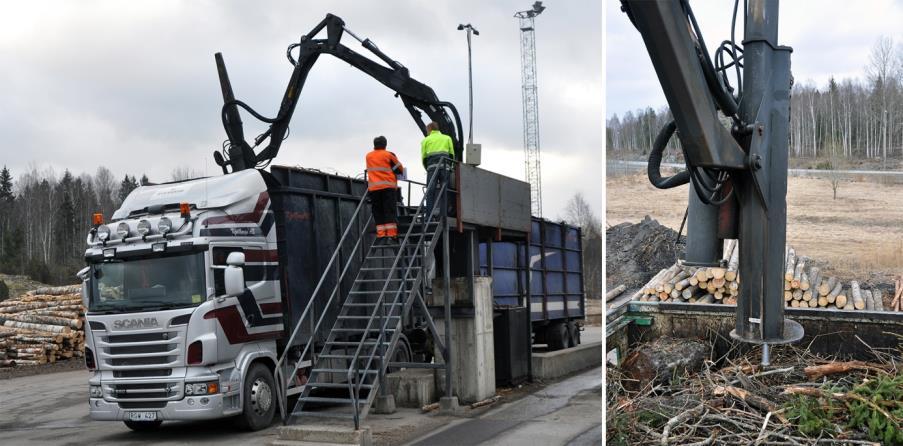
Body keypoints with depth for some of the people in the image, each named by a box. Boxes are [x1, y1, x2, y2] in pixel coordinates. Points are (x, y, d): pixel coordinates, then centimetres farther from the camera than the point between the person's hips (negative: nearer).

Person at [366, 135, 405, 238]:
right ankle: (391, 232, -10)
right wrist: (392, 172, 26)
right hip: (388, 186, -2)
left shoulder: (368, 156, 12)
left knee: (377, 211, 4)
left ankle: (380, 232, -3)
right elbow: (400, 169, 7)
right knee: (389, 210, -3)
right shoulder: (389, 155, 3)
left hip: (373, 187, 2)